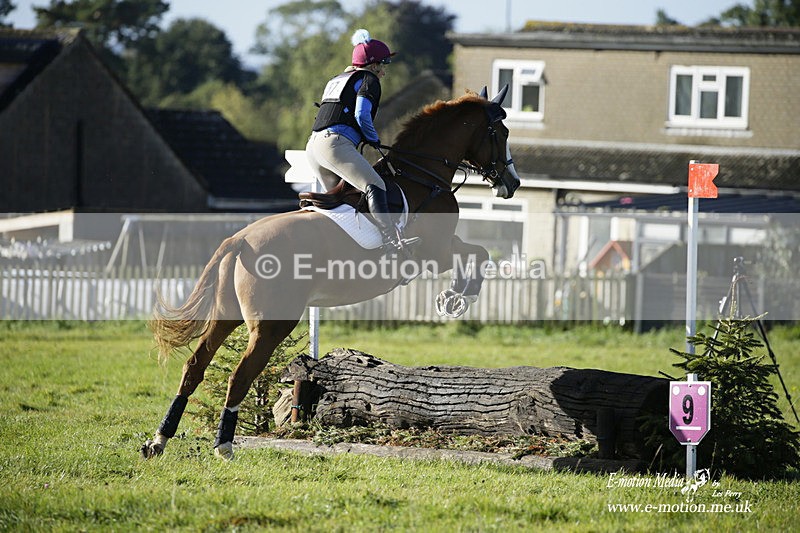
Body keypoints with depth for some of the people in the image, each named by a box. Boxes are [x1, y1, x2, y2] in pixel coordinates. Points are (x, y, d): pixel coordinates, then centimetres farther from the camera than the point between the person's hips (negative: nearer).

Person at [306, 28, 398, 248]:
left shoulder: (336, 80, 29)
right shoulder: (369, 80, 4)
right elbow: (362, 115, -11)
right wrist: (374, 140, 5)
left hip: (313, 144, 9)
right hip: (335, 143, -9)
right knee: (375, 187, -21)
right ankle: (392, 241, -39)